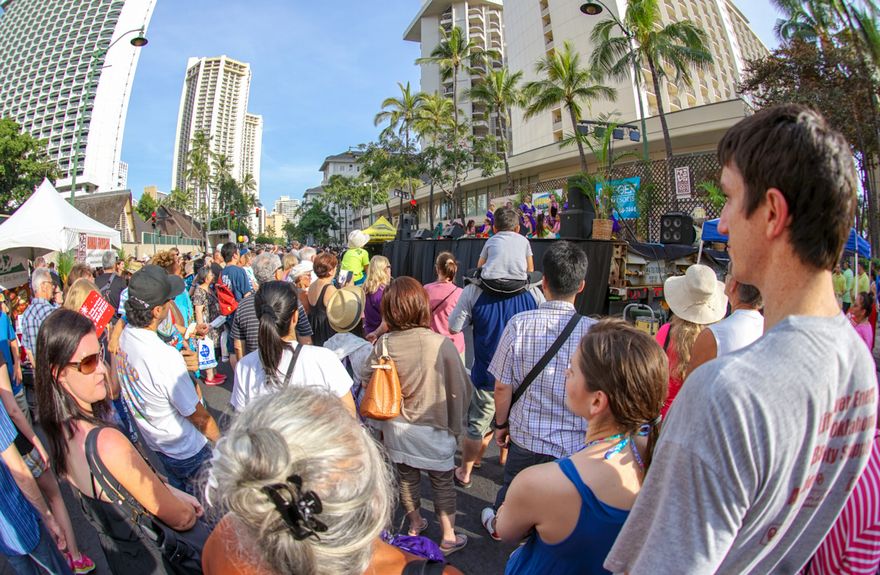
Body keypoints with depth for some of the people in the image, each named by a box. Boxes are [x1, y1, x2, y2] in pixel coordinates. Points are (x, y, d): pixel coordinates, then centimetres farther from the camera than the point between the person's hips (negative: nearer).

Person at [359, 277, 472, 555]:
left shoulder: (383, 344, -15)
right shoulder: (441, 344, -23)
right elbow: (459, 389, -14)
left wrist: (382, 423, 11)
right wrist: (454, 426, 2)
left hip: (396, 428, 3)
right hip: (433, 429, -3)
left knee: (407, 479, 23)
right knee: (443, 484, 18)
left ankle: (415, 526, 44)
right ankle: (448, 538, 33)